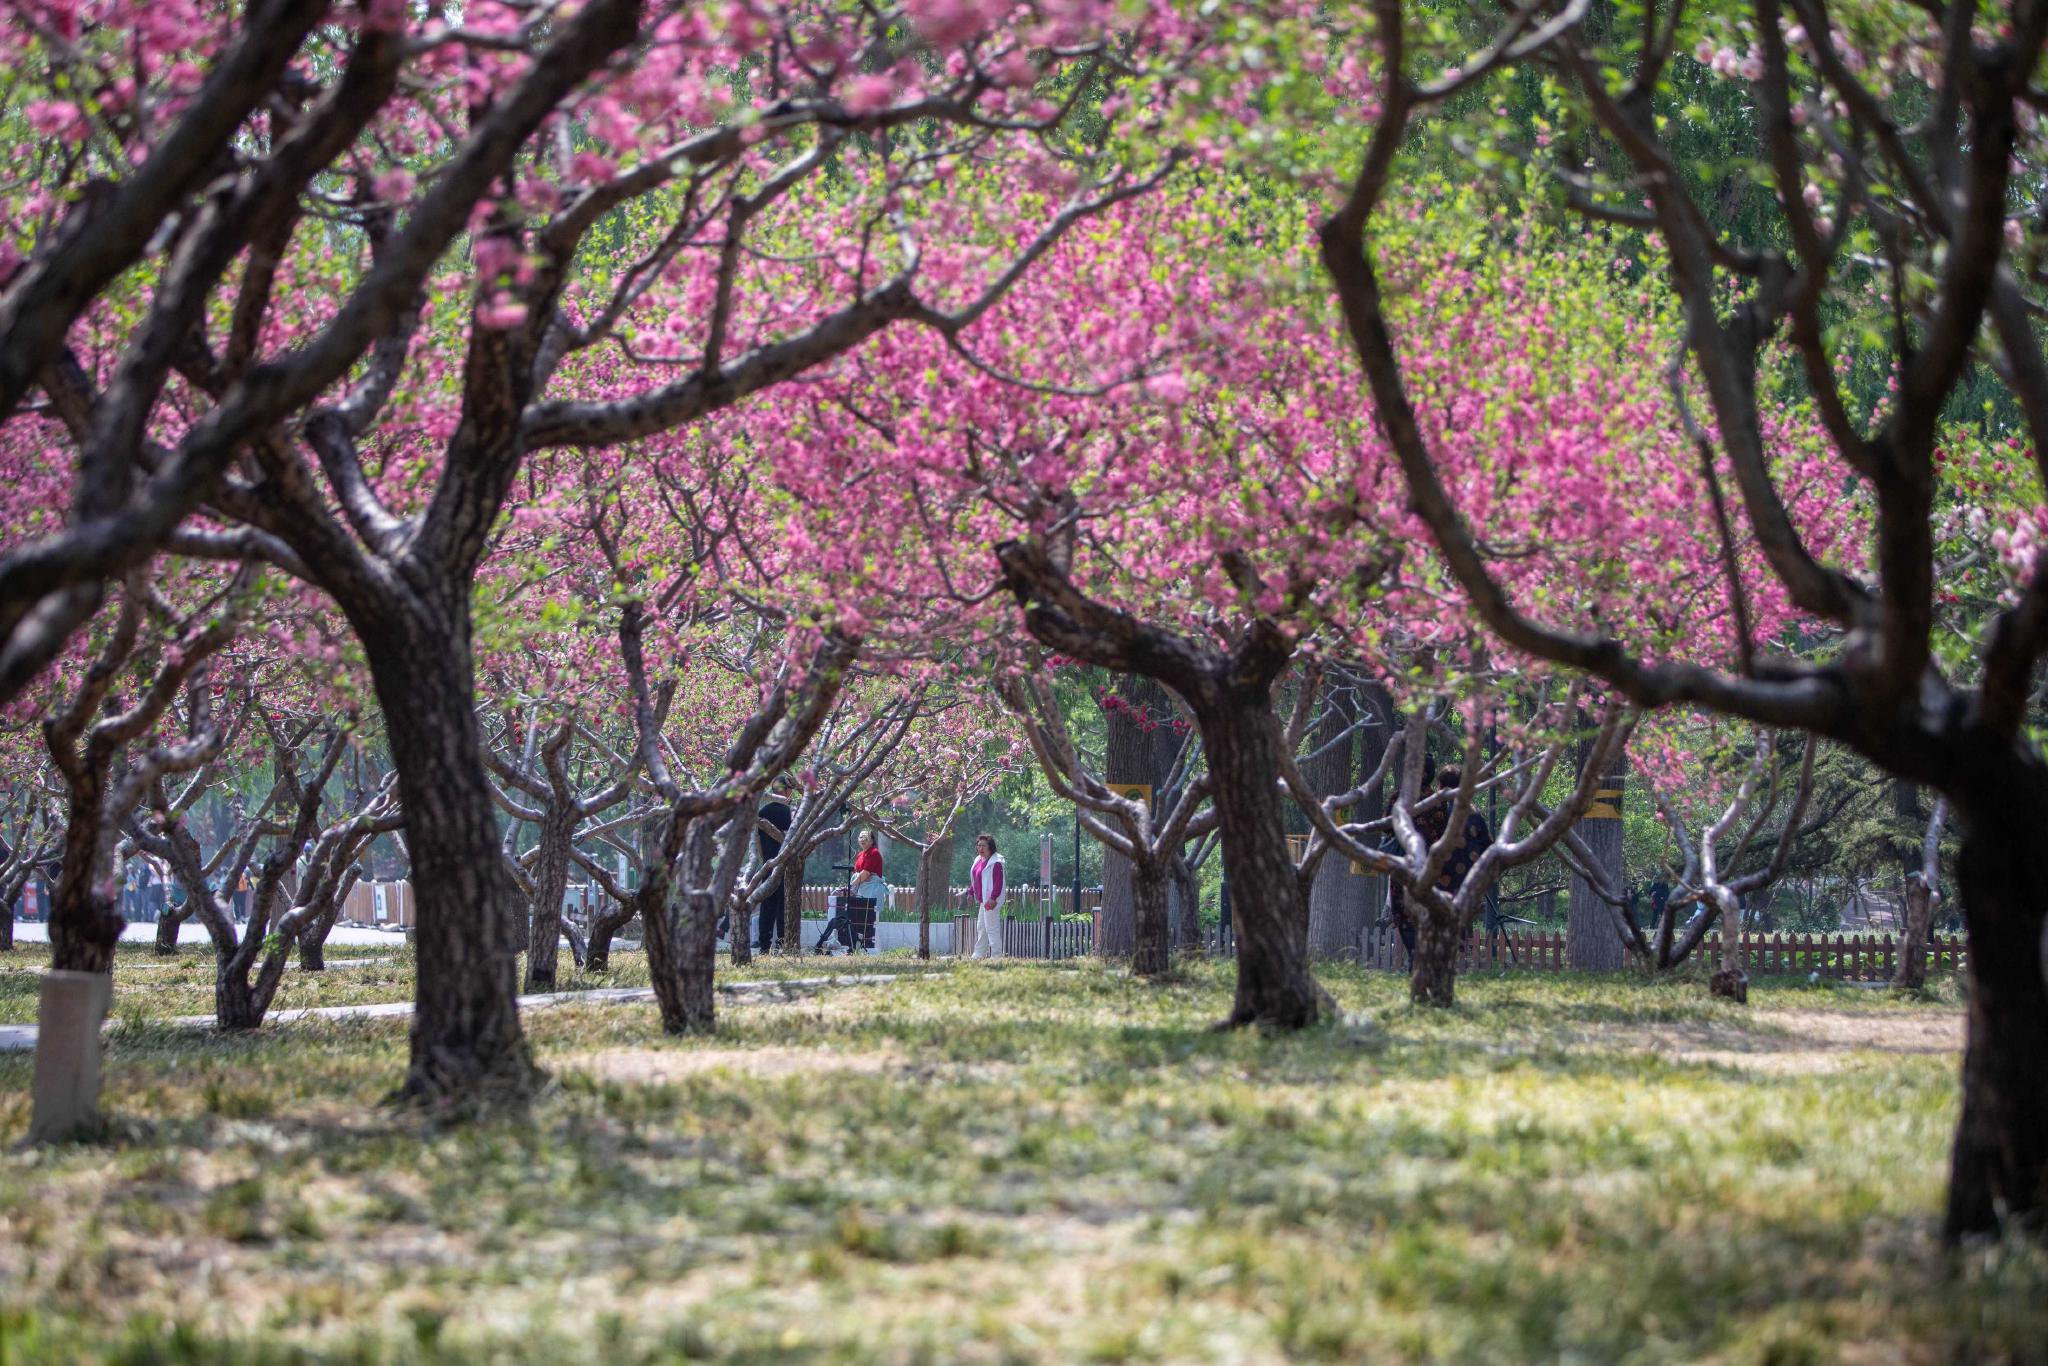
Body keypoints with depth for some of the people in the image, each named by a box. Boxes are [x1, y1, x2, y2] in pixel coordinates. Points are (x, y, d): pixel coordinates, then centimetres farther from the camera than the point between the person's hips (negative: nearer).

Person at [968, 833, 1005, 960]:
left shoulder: (996, 862, -15)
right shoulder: (978, 860, 14)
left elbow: (998, 882, -20)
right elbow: (974, 880, 24)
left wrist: (993, 898, -25)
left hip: (991, 901, -10)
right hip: (982, 901, 10)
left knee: (992, 928, -9)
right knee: (981, 928, 17)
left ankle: (996, 955, -6)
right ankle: (979, 954, 26)